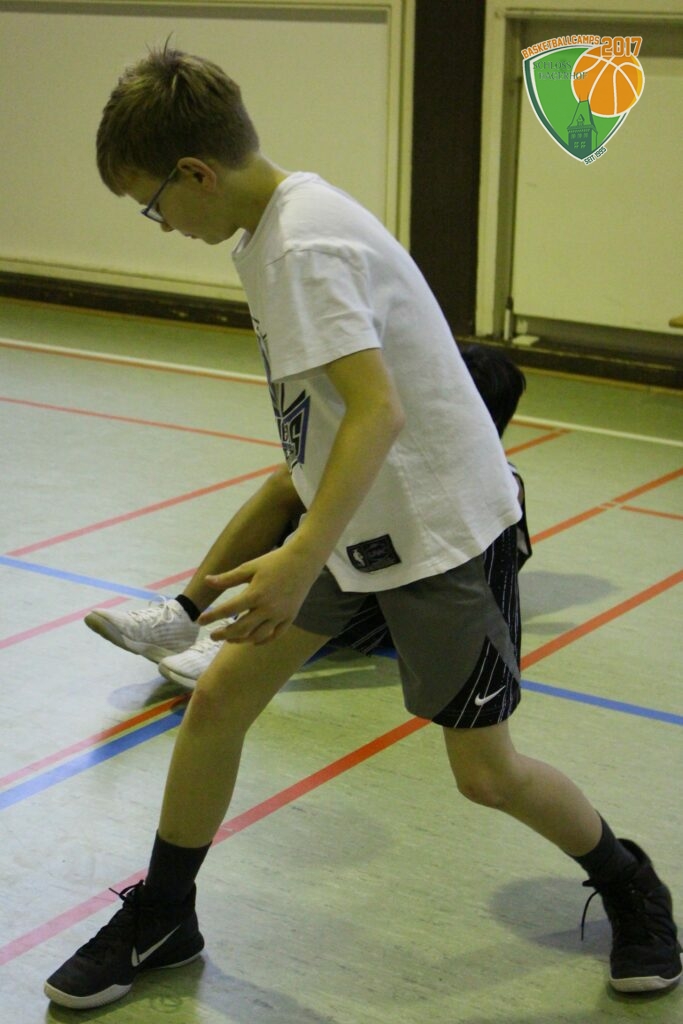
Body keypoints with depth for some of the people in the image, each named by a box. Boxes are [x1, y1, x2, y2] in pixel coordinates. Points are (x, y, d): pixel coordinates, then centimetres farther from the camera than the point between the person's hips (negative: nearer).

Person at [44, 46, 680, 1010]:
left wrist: (304, 555, -43)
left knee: (486, 771, 1)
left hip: (440, 524, -9)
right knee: (217, 703, 5)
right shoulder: (280, 217, 4)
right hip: (356, 518, 9)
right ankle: (160, 921, 22)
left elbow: (378, 409, -35)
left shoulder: (304, 246, -25)